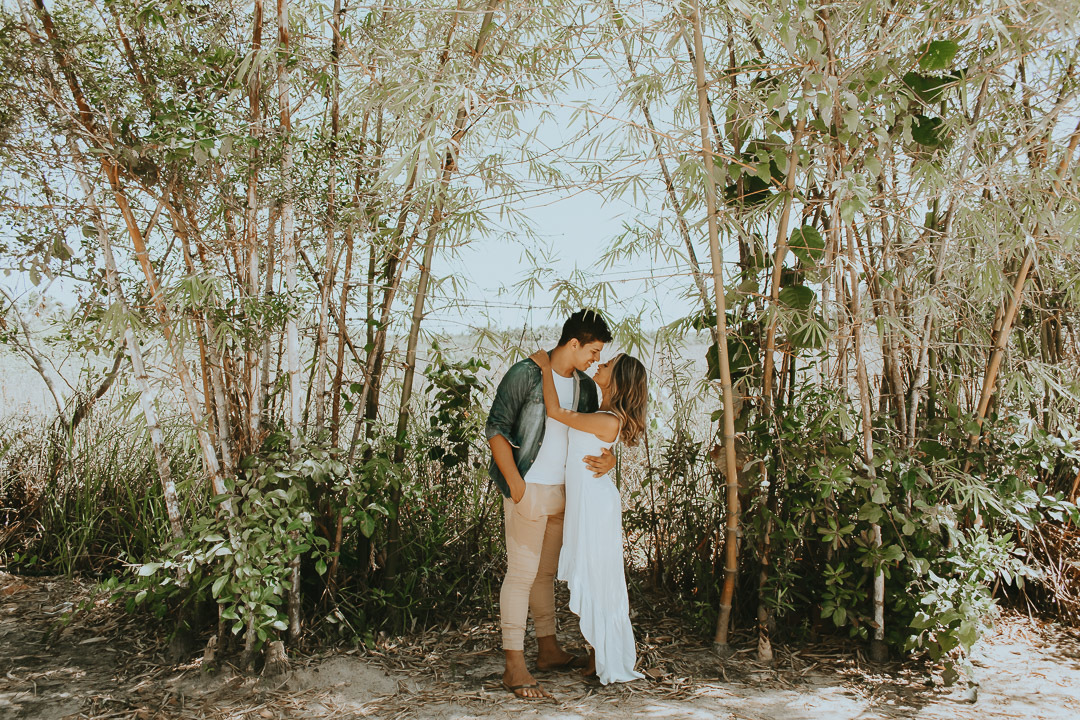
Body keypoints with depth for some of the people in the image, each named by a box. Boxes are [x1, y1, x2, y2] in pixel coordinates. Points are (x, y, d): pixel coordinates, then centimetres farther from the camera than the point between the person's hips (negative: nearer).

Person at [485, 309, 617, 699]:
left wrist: (608, 457, -8)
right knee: (522, 573, -5)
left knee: (546, 572, 17)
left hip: (563, 491, 7)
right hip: (529, 489, -7)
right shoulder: (525, 374, -10)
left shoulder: (584, 386, 10)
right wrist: (516, 486, -17)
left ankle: (548, 649, 28)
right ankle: (514, 667, 0)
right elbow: (496, 429, -11)